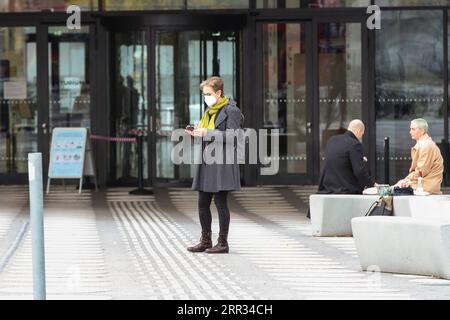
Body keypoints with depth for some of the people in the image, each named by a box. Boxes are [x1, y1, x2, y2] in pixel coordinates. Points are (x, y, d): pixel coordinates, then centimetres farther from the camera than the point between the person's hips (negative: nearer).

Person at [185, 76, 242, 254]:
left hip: (222, 163, -9)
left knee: (220, 202, -6)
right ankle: (205, 241, 17)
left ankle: (223, 243, 1)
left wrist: (207, 133, -18)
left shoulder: (231, 110, -7)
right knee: (203, 203, 9)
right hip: (207, 163, 9)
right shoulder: (210, 111, 19)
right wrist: (196, 133, 5)